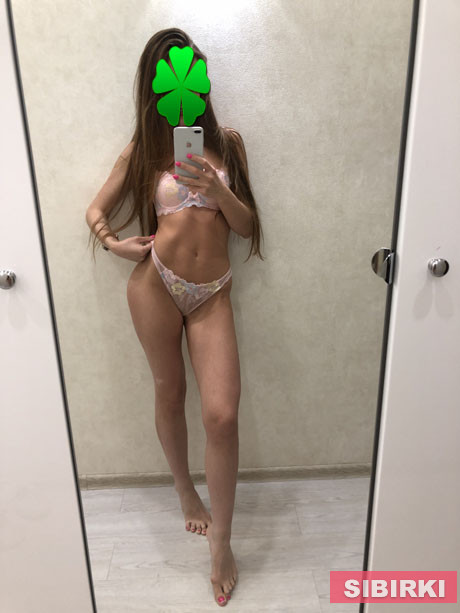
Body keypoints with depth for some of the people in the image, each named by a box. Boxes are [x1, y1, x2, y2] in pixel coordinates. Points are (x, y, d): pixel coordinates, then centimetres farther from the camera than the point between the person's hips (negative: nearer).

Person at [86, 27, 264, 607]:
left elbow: (247, 225, 5)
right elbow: (96, 210, 14)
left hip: (211, 292, 0)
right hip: (156, 282, 0)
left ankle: (220, 544, 12)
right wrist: (114, 243, -6)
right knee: (170, 395, 13)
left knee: (222, 413, -8)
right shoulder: (144, 147, 8)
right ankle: (185, 490, 40)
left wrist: (216, 188, -13)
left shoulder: (227, 142, 9)